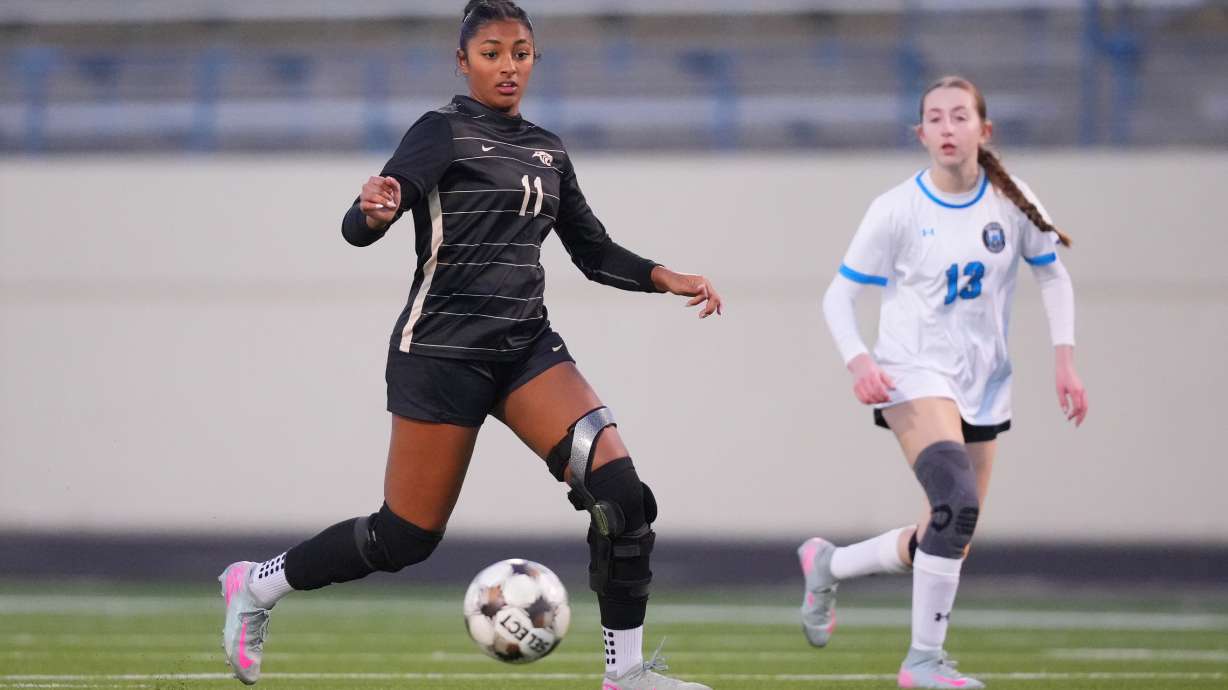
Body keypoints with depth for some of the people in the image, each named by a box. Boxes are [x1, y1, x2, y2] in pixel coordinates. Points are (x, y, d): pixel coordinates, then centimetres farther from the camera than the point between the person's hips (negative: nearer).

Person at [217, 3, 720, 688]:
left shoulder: (548, 150, 14)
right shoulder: (444, 131, -5)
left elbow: (594, 252, 22)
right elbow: (358, 228, -15)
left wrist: (671, 279, 7)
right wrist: (375, 212, -39)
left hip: (527, 347, 5)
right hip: (444, 348, -5)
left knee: (620, 490, -16)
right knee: (408, 536, -2)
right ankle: (256, 586, 21)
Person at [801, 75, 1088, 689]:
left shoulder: (1010, 201, -1)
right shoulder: (897, 210, -9)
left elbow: (1053, 276, 12)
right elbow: (838, 296, -4)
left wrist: (1064, 359, 1)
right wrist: (858, 362, -21)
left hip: (983, 388, 5)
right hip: (914, 378, -5)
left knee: (949, 544, 7)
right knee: (958, 505, -28)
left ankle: (827, 564, 33)